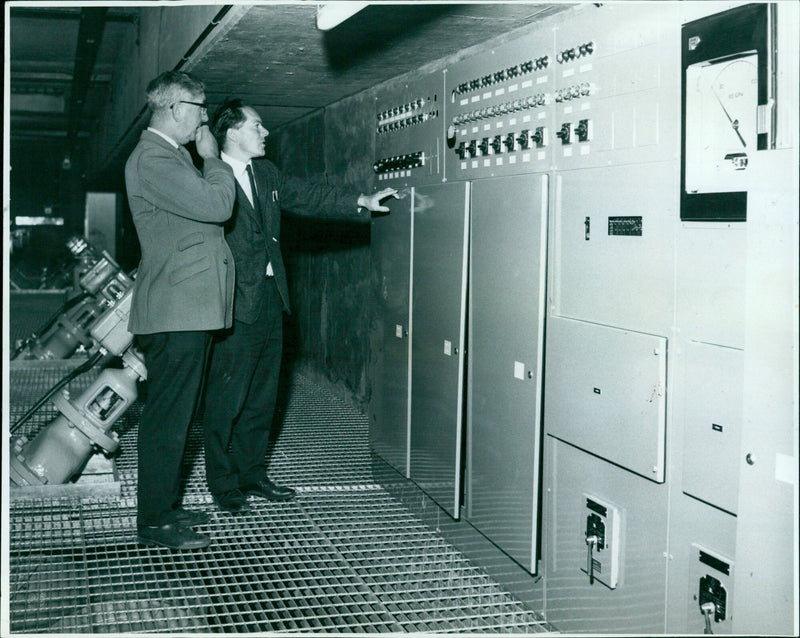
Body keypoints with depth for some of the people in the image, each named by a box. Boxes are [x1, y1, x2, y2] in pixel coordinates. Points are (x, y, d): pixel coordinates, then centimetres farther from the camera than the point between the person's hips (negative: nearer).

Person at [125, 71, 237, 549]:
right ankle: (154, 523, 3)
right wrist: (214, 158, -8)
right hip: (176, 312, -11)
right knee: (167, 418, -5)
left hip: (190, 311, 11)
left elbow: (206, 214, 22)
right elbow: (216, 204, -21)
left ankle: (166, 506, 26)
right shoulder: (152, 159, -14)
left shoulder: (174, 156, 20)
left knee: (177, 415, 16)